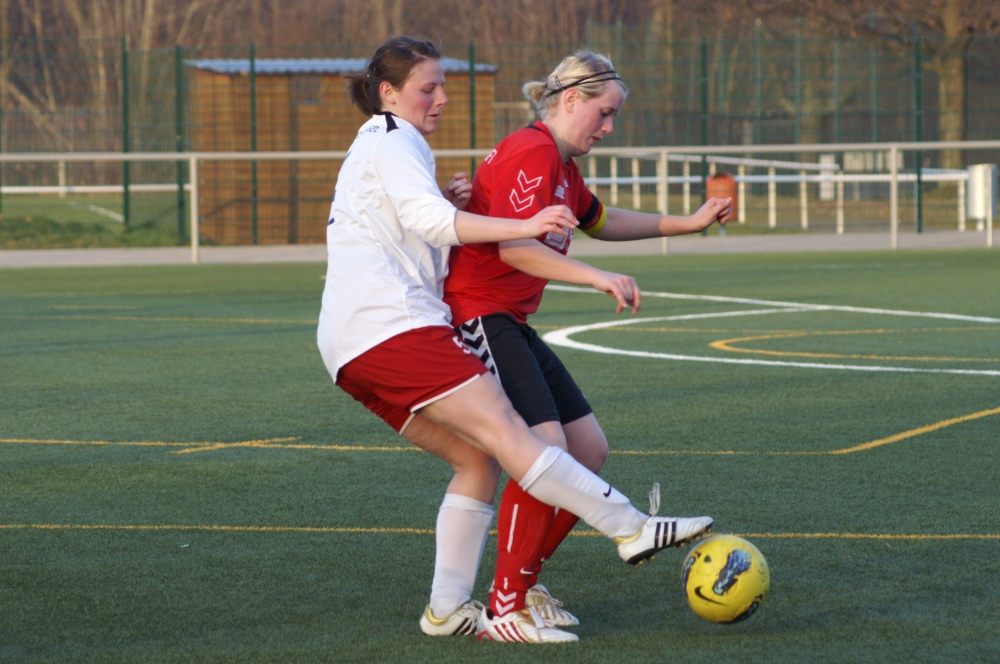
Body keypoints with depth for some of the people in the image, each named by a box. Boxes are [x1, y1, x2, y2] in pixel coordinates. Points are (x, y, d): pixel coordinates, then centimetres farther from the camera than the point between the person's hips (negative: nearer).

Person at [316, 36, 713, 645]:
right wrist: (524, 227, -29)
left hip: (353, 350, 10)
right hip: (392, 323, -10)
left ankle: (449, 608, 3)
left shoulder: (375, 147, 29)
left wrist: (443, 205, 14)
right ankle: (631, 528, -25)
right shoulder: (394, 140, -2)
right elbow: (428, 221, -19)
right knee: (507, 432, -17)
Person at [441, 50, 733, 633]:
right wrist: (598, 278, -33)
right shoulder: (532, 154, -15)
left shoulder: (560, 166, 18)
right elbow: (514, 246, -27)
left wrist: (688, 223, 35)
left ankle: (525, 581, 16)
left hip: (509, 323, 11)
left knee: (589, 449, 7)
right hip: (477, 317, -11)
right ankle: (505, 607, -13)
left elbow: (601, 221, 36)